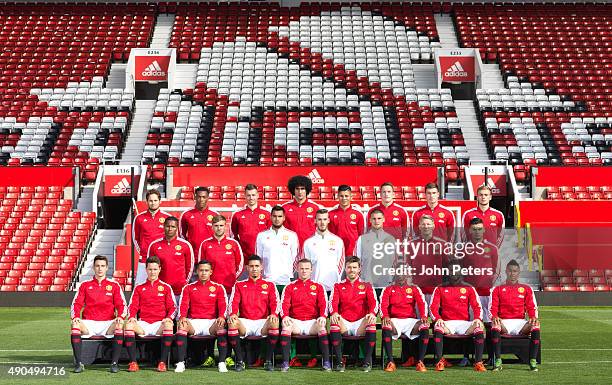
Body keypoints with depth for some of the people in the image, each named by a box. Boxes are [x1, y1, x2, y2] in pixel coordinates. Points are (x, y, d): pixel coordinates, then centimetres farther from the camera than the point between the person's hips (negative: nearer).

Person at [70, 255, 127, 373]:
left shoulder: (114, 286, 12)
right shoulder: (85, 285, 14)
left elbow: (121, 305, 6)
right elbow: (76, 304, 8)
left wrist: (120, 317, -15)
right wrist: (75, 317, -12)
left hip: (108, 324, -1)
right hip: (89, 323, 1)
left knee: (119, 326, -34)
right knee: (75, 325, -31)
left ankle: (114, 363, -30)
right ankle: (78, 363, -29)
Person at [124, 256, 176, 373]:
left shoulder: (166, 287, 14)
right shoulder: (139, 288, 18)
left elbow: (172, 307, 10)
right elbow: (132, 306, 12)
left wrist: (169, 317, -12)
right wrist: (131, 317, -10)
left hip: (159, 324, -1)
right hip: (143, 324, 1)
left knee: (168, 324, -37)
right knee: (129, 325, -31)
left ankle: (162, 362, -33)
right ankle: (133, 362, -30)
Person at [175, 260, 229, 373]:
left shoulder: (218, 288, 12)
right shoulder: (188, 288, 14)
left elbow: (223, 305, 0)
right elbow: (183, 305, 3)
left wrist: (221, 317, -22)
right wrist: (182, 317, -20)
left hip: (211, 322, -1)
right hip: (194, 322, 1)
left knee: (222, 326, -34)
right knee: (181, 325, -32)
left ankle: (222, 363, -30)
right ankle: (181, 362, -31)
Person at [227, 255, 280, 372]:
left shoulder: (269, 285, 15)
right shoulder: (239, 285, 16)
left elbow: (275, 302, 2)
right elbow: (234, 302, 4)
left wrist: (273, 314, -21)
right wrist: (233, 314, -19)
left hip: (262, 322, 0)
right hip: (245, 322, 0)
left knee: (274, 322, -34)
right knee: (232, 322, -34)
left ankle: (268, 361, -23)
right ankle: (239, 361, -24)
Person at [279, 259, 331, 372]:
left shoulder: (318, 287, 15)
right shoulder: (290, 287, 14)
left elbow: (323, 304, 2)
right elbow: (284, 303, 0)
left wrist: (323, 316, -20)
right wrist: (285, 316, -22)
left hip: (312, 322, 0)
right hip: (295, 322, 0)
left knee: (322, 326, -33)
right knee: (286, 326, -33)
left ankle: (326, 362, -30)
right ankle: (285, 362, -32)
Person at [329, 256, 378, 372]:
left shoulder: (366, 286, 15)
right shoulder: (338, 286, 16)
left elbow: (373, 302, 0)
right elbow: (333, 301, -1)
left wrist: (372, 313, -24)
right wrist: (334, 313, -25)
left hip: (360, 324, 0)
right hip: (344, 323, 0)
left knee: (371, 322, -34)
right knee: (334, 321, -33)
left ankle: (368, 361, -27)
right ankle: (339, 361, -31)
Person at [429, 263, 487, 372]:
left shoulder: (469, 288, 14)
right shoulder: (440, 289, 13)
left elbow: (477, 306, 6)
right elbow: (433, 306, 4)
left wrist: (478, 318, -15)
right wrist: (438, 318, -16)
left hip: (464, 323, 1)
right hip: (447, 323, -1)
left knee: (479, 327, -29)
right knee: (437, 327, -35)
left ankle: (478, 363, -26)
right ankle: (439, 361, -31)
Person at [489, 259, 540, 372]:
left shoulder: (526, 289, 17)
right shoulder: (497, 289, 15)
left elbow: (532, 307, 9)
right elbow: (492, 308, 6)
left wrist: (533, 317, -14)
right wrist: (494, 317, -17)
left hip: (520, 322, 1)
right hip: (503, 322, -1)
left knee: (536, 326, -31)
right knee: (495, 326, -37)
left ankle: (533, 361, -26)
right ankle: (498, 361, -33)